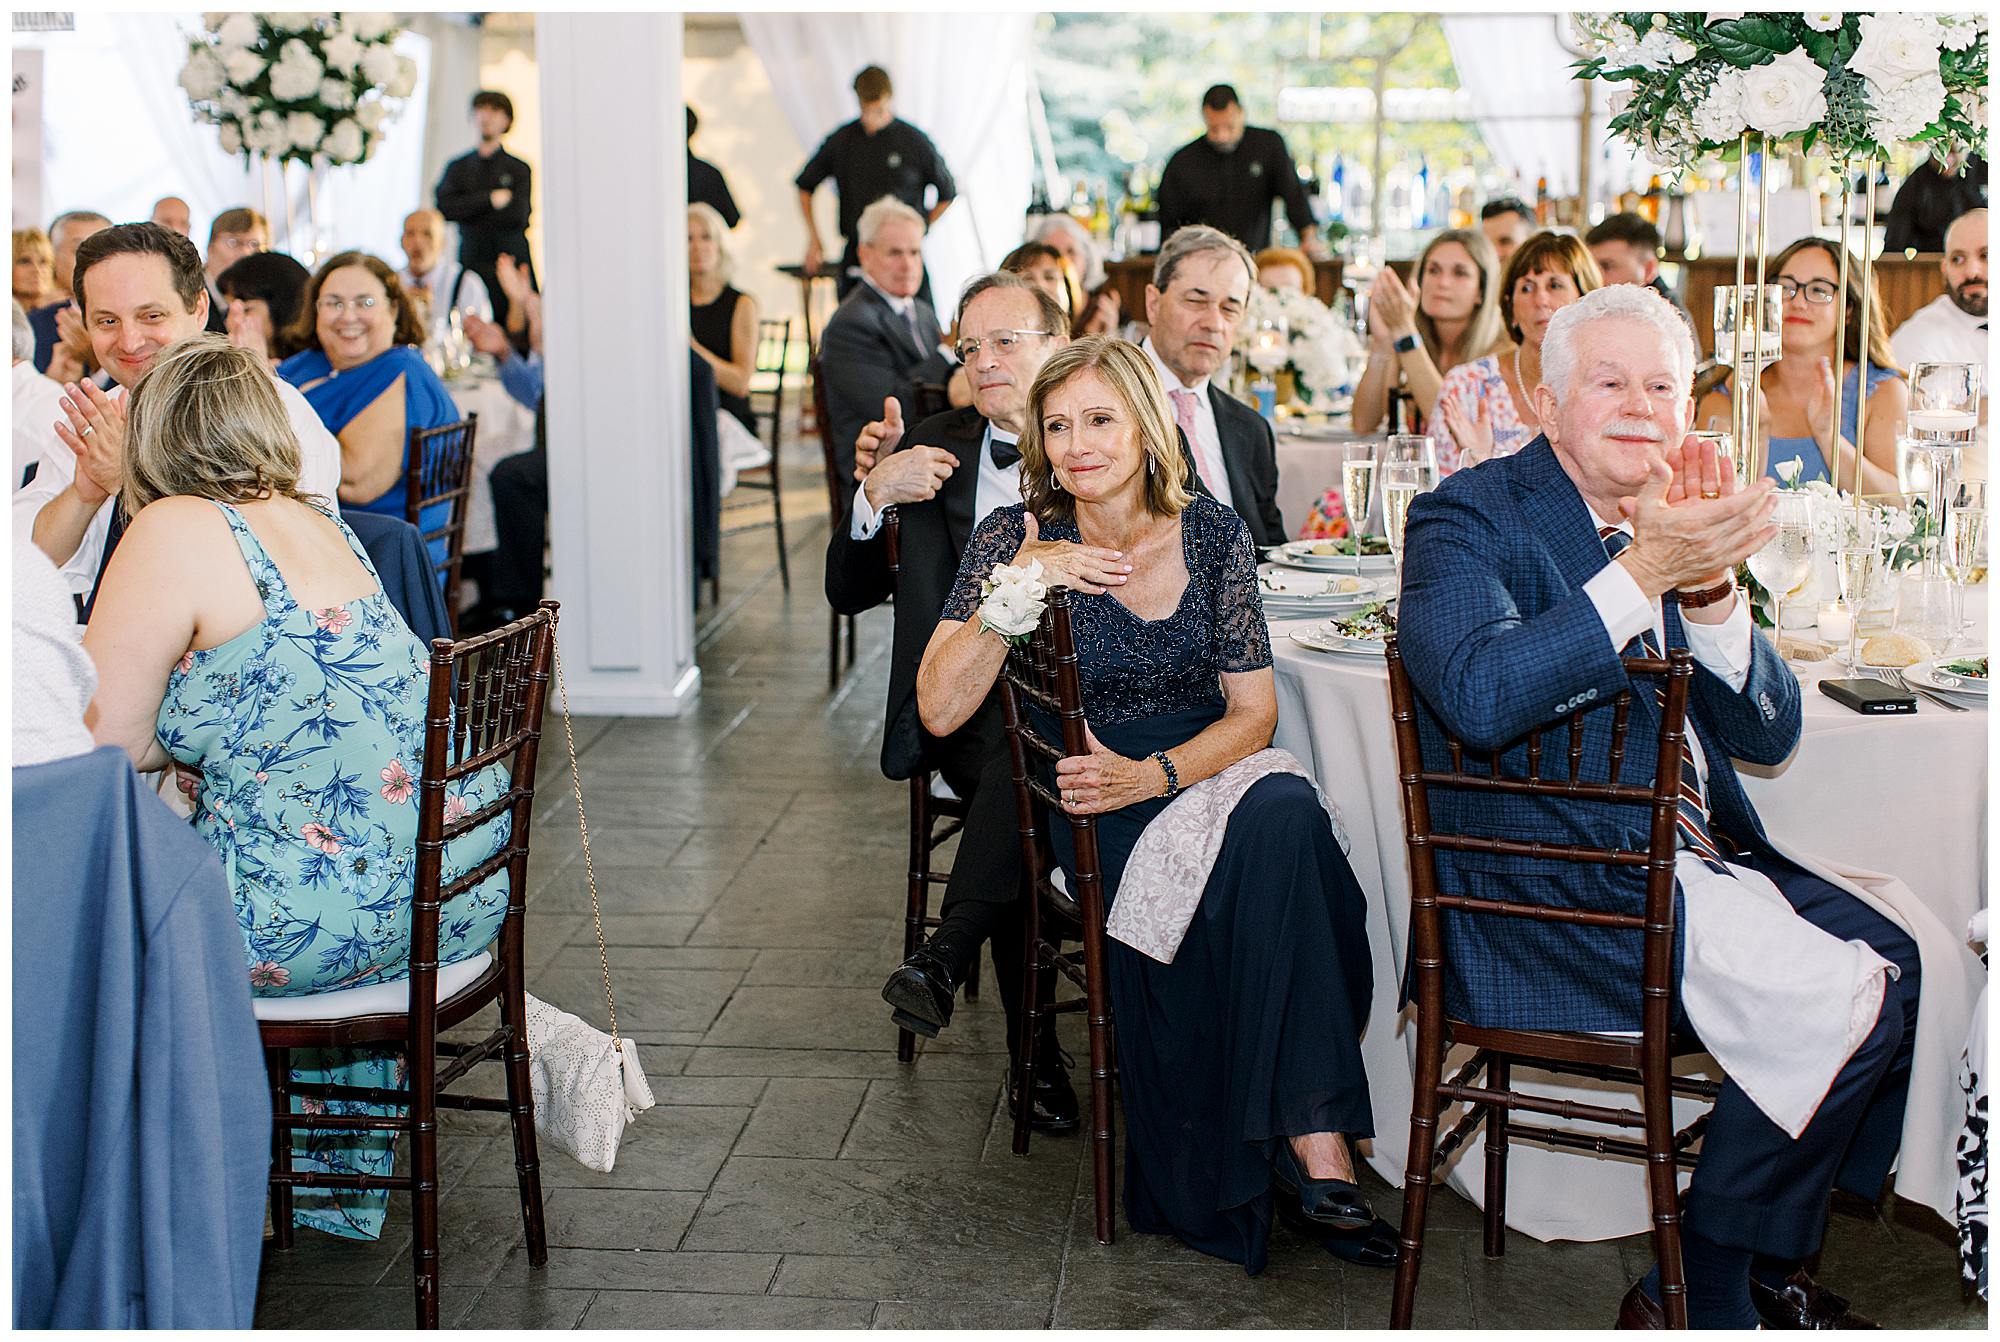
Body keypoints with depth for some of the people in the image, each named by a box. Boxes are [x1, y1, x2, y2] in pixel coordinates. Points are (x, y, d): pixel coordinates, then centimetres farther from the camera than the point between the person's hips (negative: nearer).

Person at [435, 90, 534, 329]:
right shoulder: (457, 167, 16)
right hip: (470, 262, 2)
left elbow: (518, 215, -6)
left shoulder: (519, 169, 8)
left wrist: (470, 210, 0)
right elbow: (445, 207, 0)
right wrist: (490, 199, -7)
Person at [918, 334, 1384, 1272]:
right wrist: (1019, 584, -20)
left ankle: (1316, 1147, -31)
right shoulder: (1015, 538, -1)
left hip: (1210, 771, 2)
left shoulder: (1212, 535, 3)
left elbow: (1253, 711, 2)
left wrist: (1154, 773, -17)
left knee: (1282, 815, -34)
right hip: (1089, 804, -2)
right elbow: (939, 710, -10)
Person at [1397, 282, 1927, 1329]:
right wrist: (1646, 573, -28)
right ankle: (1700, 1296, 1)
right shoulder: (1470, 516, -8)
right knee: (1838, 1000, -16)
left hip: (1698, 853, 8)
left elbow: (1768, 733, 5)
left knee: (1894, 963, -6)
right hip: (1559, 884, -8)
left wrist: (1709, 587, -13)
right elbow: (1478, 697, -27)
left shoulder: (1678, 521, 12)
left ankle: (1761, 1269, 10)